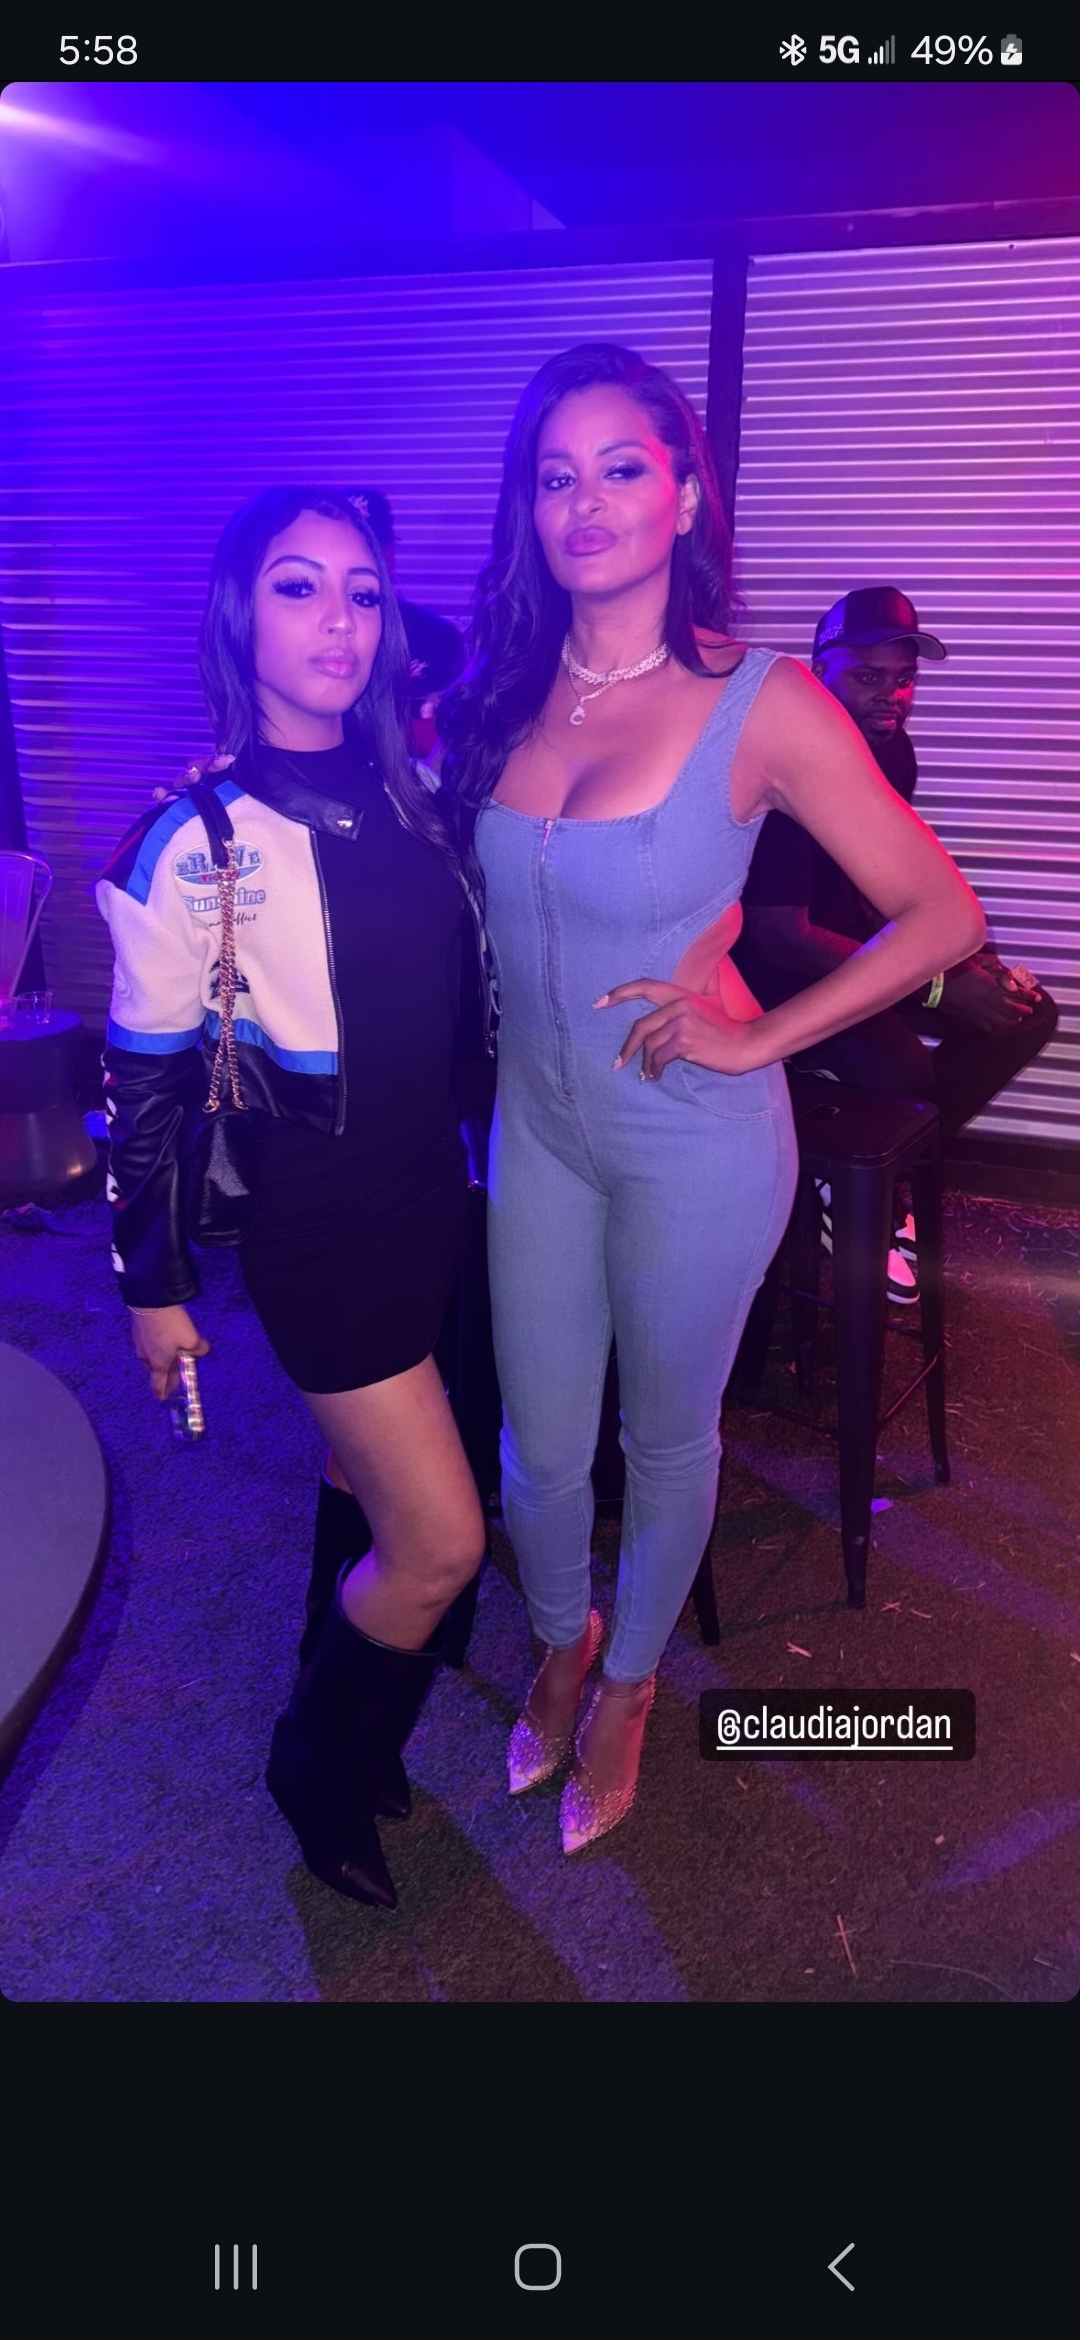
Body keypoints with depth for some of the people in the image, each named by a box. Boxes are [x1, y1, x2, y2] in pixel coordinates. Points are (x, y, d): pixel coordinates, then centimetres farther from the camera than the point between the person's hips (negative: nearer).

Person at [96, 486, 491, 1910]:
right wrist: (155, 1283, -5)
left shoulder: (410, 791, 1)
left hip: (437, 1189, 6)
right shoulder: (196, 841, -16)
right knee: (445, 1545, 1)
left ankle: (354, 1714, 48)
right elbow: (143, 1084, -11)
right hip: (317, 1218, -5)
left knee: (382, 1485, 20)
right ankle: (316, 1768, 31)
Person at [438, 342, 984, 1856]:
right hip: (537, 1123, 4)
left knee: (666, 1438, 17)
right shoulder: (500, 697, -2)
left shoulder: (762, 705, -15)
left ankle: (628, 1684, 46)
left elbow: (943, 915, -12)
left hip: (694, 1144, -3)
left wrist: (757, 1037, -14)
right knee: (539, 1440, 17)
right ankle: (561, 1643, 50)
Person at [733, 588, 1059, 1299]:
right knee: (900, 1062, -33)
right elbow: (780, 935, -27)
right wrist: (936, 985, -27)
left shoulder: (893, 749, 2)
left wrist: (966, 955, -4)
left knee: (1027, 1013, -2)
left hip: (865, 945, 9)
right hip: (777, 968, -9)